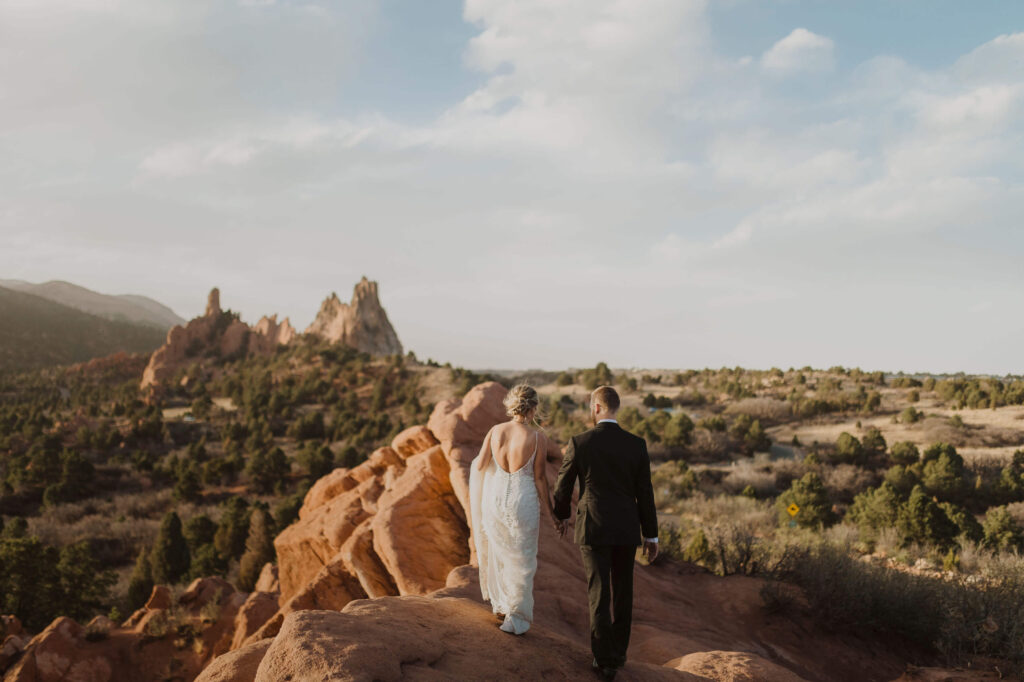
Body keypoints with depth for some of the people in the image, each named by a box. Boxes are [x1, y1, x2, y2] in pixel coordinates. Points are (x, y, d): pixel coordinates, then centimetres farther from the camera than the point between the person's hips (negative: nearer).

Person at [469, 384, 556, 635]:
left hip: (495, 499, 4)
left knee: (500, 551, 25)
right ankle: (515, 618, 13)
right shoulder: (538, 438, -14)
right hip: (523, 502, -3)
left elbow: (479, 466, 3)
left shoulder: (495, 431, -5)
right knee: (521, 560, 12)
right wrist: (551, 511, 2)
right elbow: (539, 478, -9)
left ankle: (500, 604, 37)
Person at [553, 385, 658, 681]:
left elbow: (563, 487, -1)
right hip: (626, 529, 3)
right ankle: (618, 652, 29)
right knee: (622, 593, 17)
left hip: (593, 528, -2)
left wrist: (561, 516, 19)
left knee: (599, 595, 4)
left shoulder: (579, 443, -10)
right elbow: (645, 493, -2)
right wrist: (651, 536, 6)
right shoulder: (637, 444, -5)